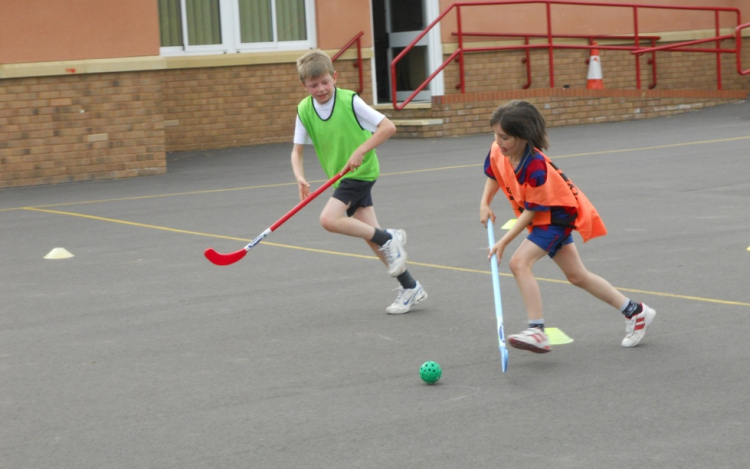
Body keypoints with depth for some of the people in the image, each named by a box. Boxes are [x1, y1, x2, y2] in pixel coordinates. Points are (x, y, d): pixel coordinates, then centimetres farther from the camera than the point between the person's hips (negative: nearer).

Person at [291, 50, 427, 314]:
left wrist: (360, 151, -24)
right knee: (369, 235, 4)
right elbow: (297, 151, 2)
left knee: (329, 219, -22)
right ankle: (410, 288, 12)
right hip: (341, 178, 6)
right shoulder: (304, 110, 0)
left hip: (360, 172, -6)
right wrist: (300, 178, -17)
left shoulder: (350, 101, -15)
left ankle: (388, 239, -7)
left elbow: (388, 127, -15)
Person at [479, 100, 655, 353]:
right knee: (577, 276, 16)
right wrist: (485, 204, -3)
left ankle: (537, 331, -24)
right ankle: (635, 312, 29)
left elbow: (532, 211, -26)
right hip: (544, 218, 9)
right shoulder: (497, 152, -12)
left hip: (557, 215, -9)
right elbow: (494, 175, 12)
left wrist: (504, 242, -25)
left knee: (519, 262, -25)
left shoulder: (536, 167, -33)